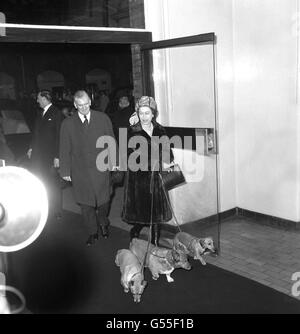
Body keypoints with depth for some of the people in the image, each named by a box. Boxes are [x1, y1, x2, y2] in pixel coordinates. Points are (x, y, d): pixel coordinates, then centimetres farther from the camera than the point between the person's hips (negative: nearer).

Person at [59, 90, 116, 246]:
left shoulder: (103, 118, 0)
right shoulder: (68, 124, 0)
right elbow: (64, 149, 2)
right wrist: (65, 171, 1)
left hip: (101, 168, 0)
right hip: (80, 172, 0)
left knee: (103, 201, 12)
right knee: (85, 204, 7)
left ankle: (103, 224, 40)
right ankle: (92, 232, 26)